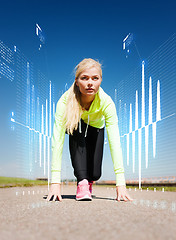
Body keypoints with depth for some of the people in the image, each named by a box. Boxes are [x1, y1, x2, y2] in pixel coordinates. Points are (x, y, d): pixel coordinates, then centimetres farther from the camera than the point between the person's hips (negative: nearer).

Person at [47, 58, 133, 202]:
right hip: (74, 127, 0)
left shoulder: (106, 102, -36)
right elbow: (57, 140, -42)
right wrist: (55, 182, -48)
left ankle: (89, 181, 30)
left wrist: (121, 183, -47)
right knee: (76, 130, -36)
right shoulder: (65, 101, -38)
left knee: (95, 174, -8)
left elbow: (115, 142, -41)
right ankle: (82, 182, -27)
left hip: (96, 128, 1)